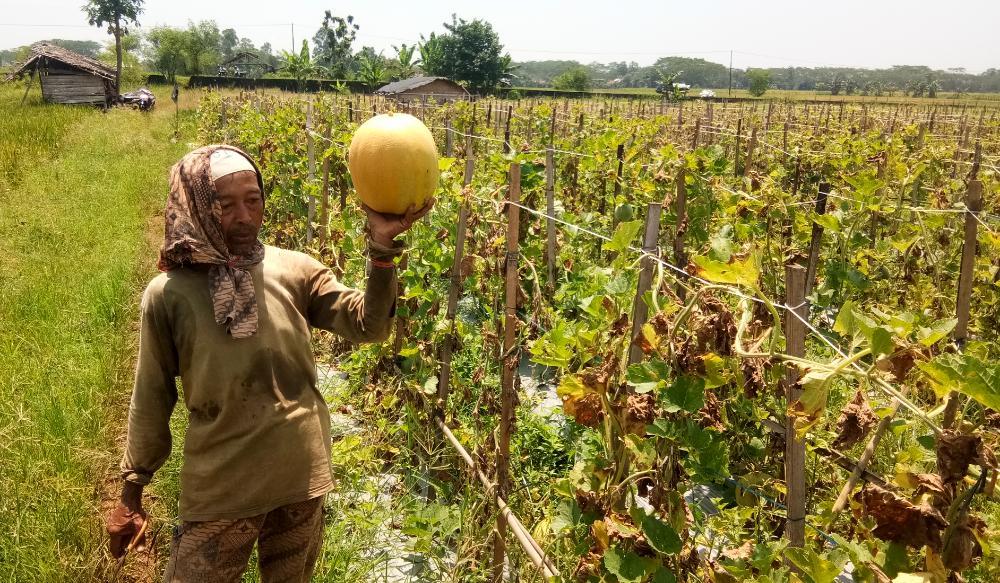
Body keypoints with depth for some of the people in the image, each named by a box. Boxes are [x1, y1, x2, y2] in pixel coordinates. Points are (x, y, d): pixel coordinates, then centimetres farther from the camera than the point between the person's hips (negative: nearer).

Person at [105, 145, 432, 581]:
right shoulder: (168, 295, -9)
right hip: (220, 489, -2)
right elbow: (151, 399, 0)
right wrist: (131, 493, 5)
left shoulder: (294, 271, -4)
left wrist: (382, 248, -26)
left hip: (301, 476, 2)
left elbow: (366, 325, -11)